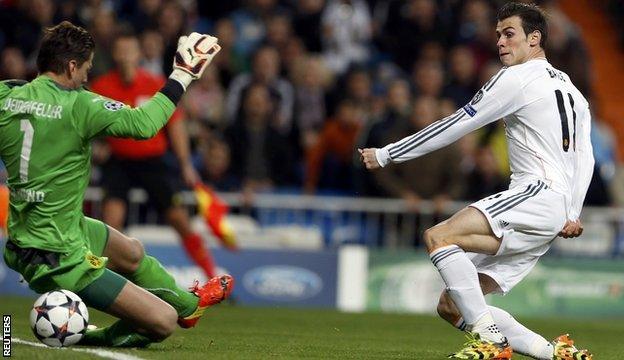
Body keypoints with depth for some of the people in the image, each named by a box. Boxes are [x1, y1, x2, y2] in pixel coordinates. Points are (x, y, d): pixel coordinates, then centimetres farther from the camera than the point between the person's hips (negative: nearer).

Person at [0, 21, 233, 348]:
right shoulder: (77, 105, -23)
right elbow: (143, 123, -19)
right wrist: (182, 76, -5)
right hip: (60, 257, -9)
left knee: (132, 253, 36)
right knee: (163, 321, -5)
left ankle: (189, 303, 59)